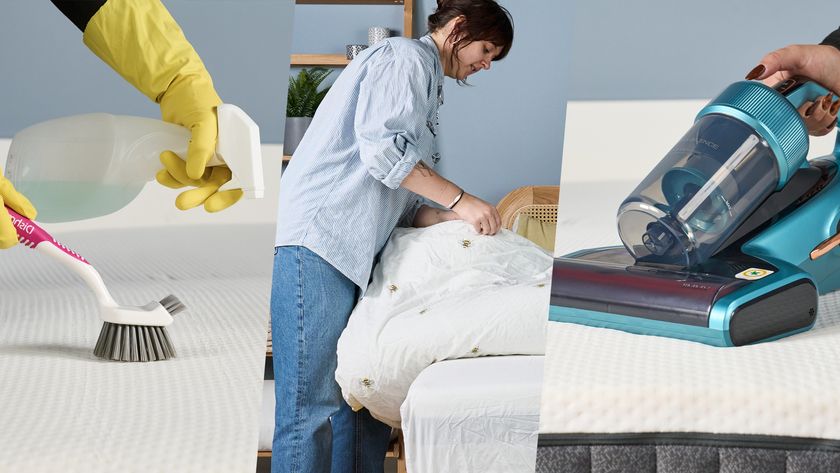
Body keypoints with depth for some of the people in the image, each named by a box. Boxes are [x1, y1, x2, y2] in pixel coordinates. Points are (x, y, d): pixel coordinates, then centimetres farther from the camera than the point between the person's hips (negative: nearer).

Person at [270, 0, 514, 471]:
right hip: (319, 238, -10)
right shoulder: (405, 56, -1)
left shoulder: (426, 82, 28)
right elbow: (382, 148, -16)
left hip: (357, 251, 10)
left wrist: (452, 220, 6)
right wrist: (460, 200, -11)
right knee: (314, 402, -13)